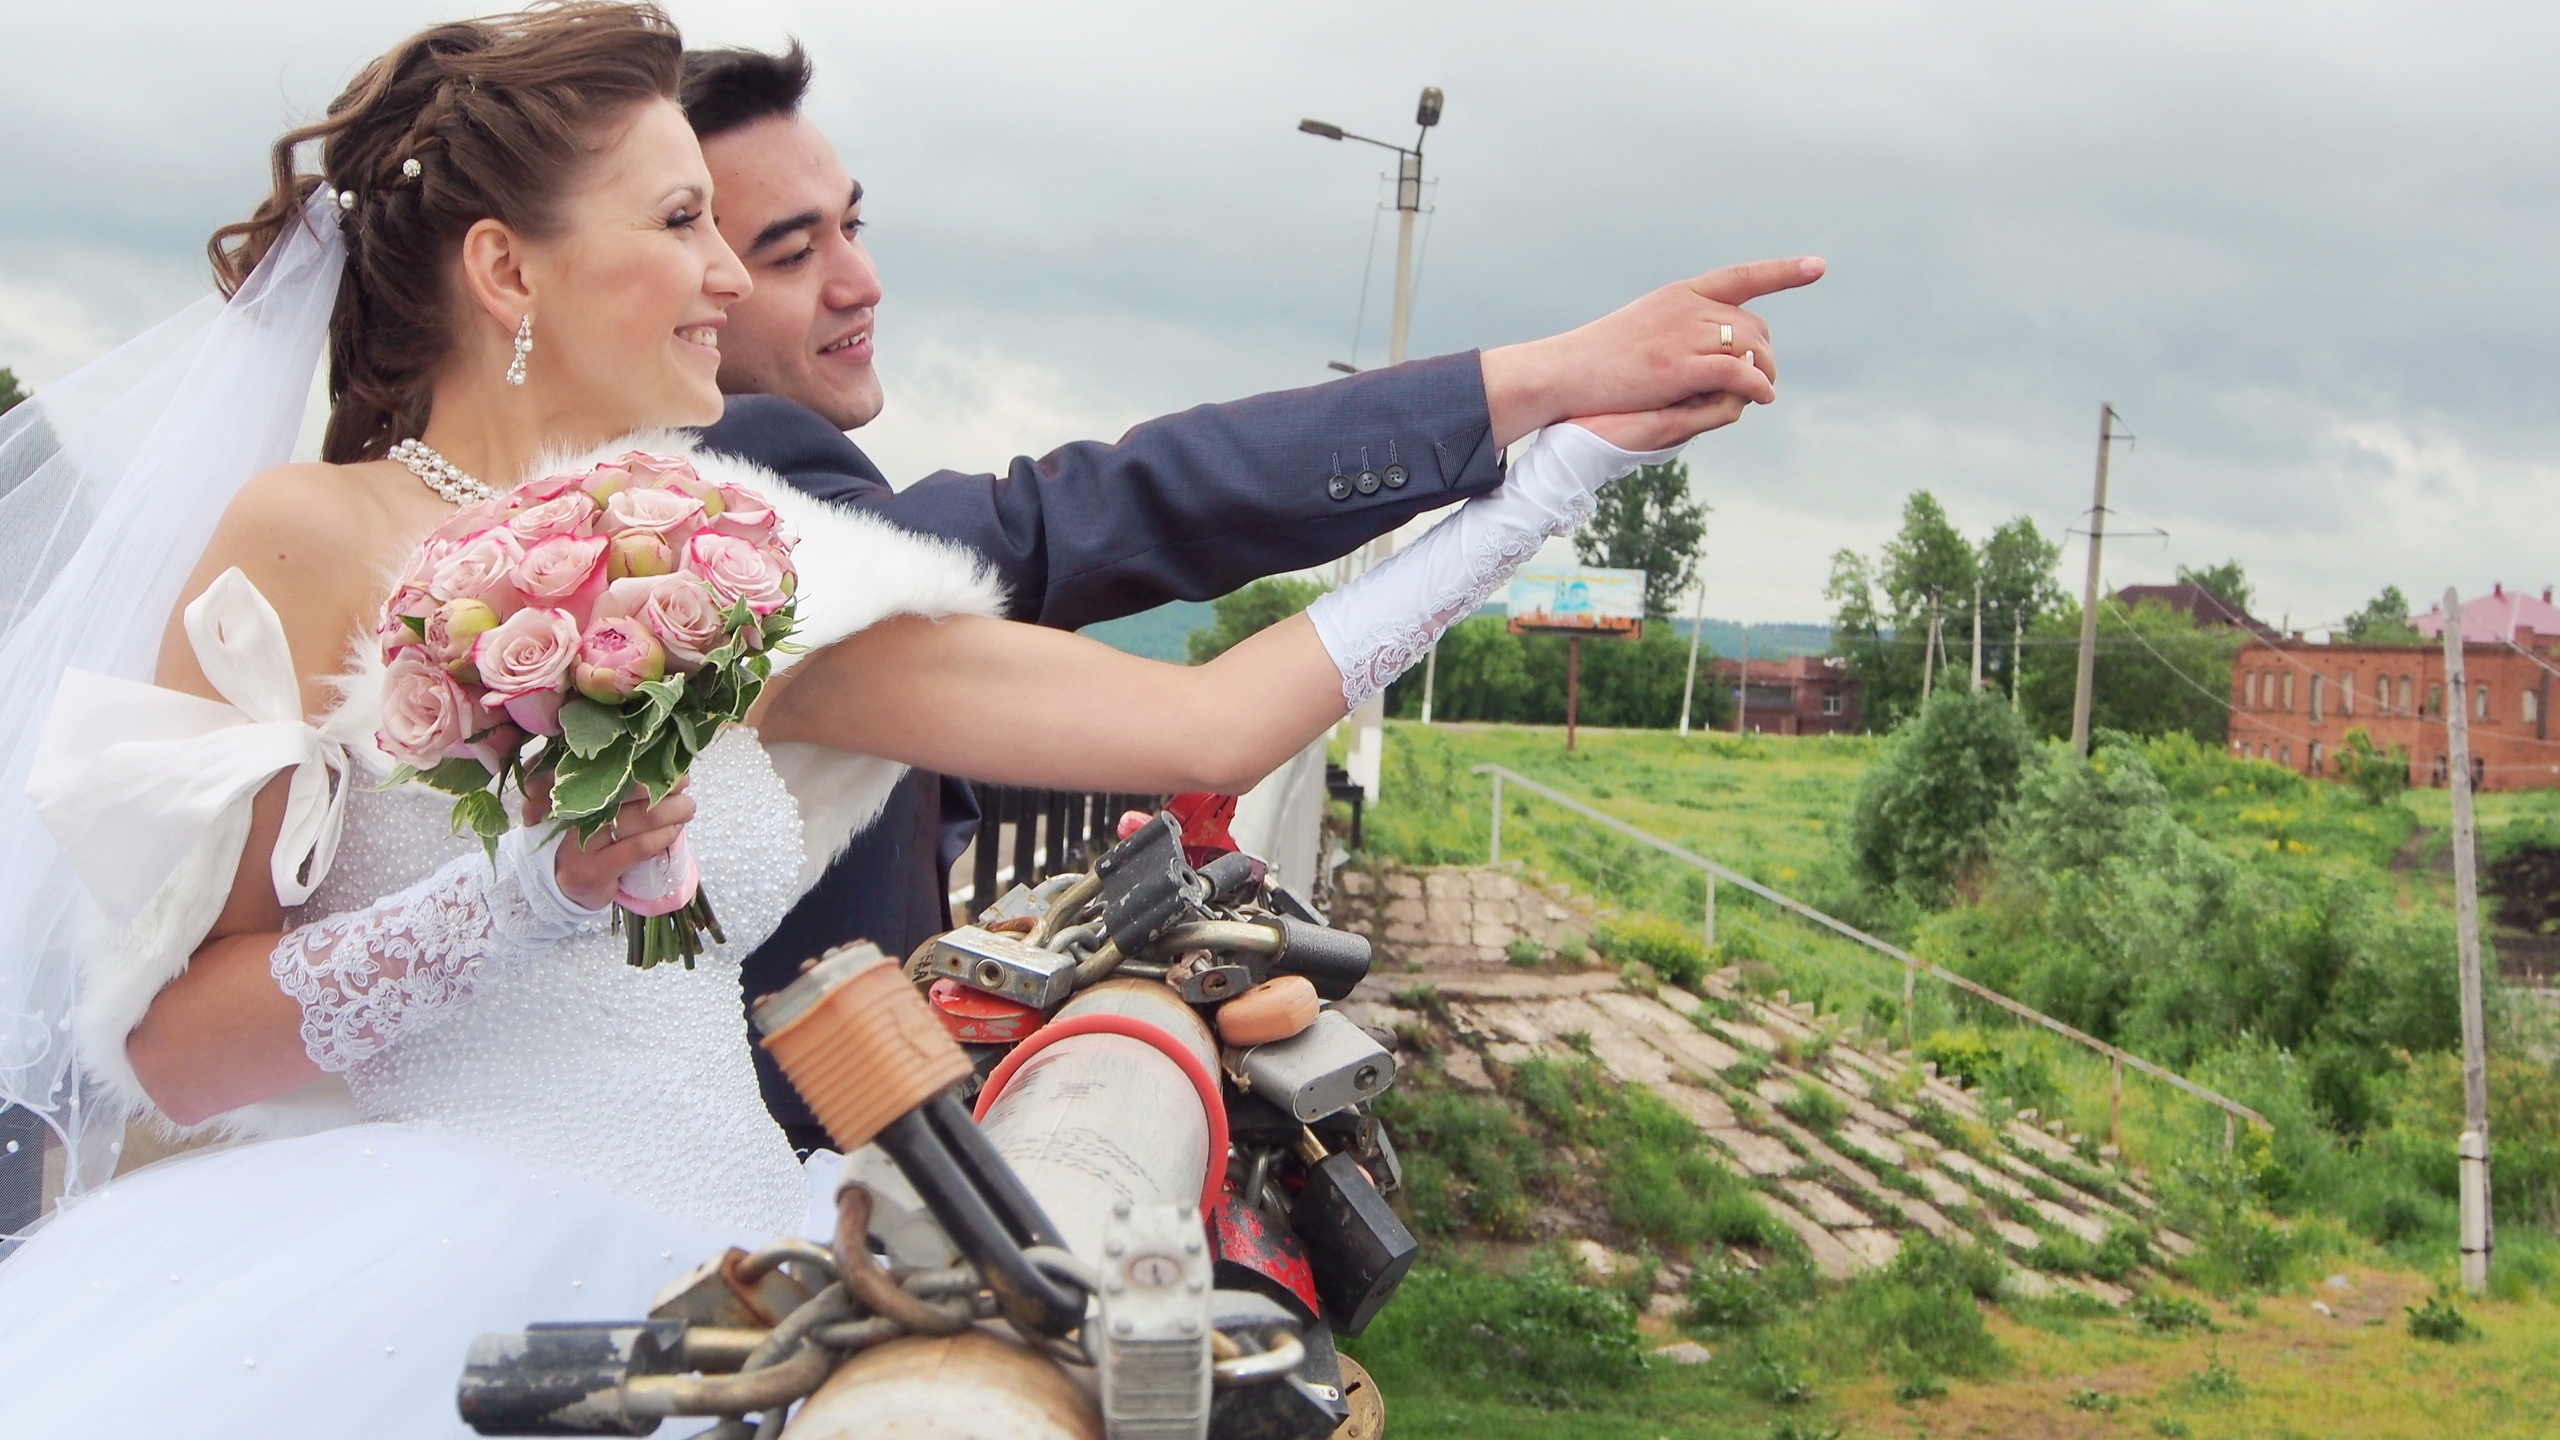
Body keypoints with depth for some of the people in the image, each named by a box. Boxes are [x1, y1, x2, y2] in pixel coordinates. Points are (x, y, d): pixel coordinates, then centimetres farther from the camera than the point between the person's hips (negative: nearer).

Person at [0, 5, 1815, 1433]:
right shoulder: (314, 542, -2)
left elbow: (1194, 726, 6)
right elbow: (169, 1042, -6)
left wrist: (1561, 466, 10)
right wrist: (530, 895, -19)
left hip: (710, 1288, 5)